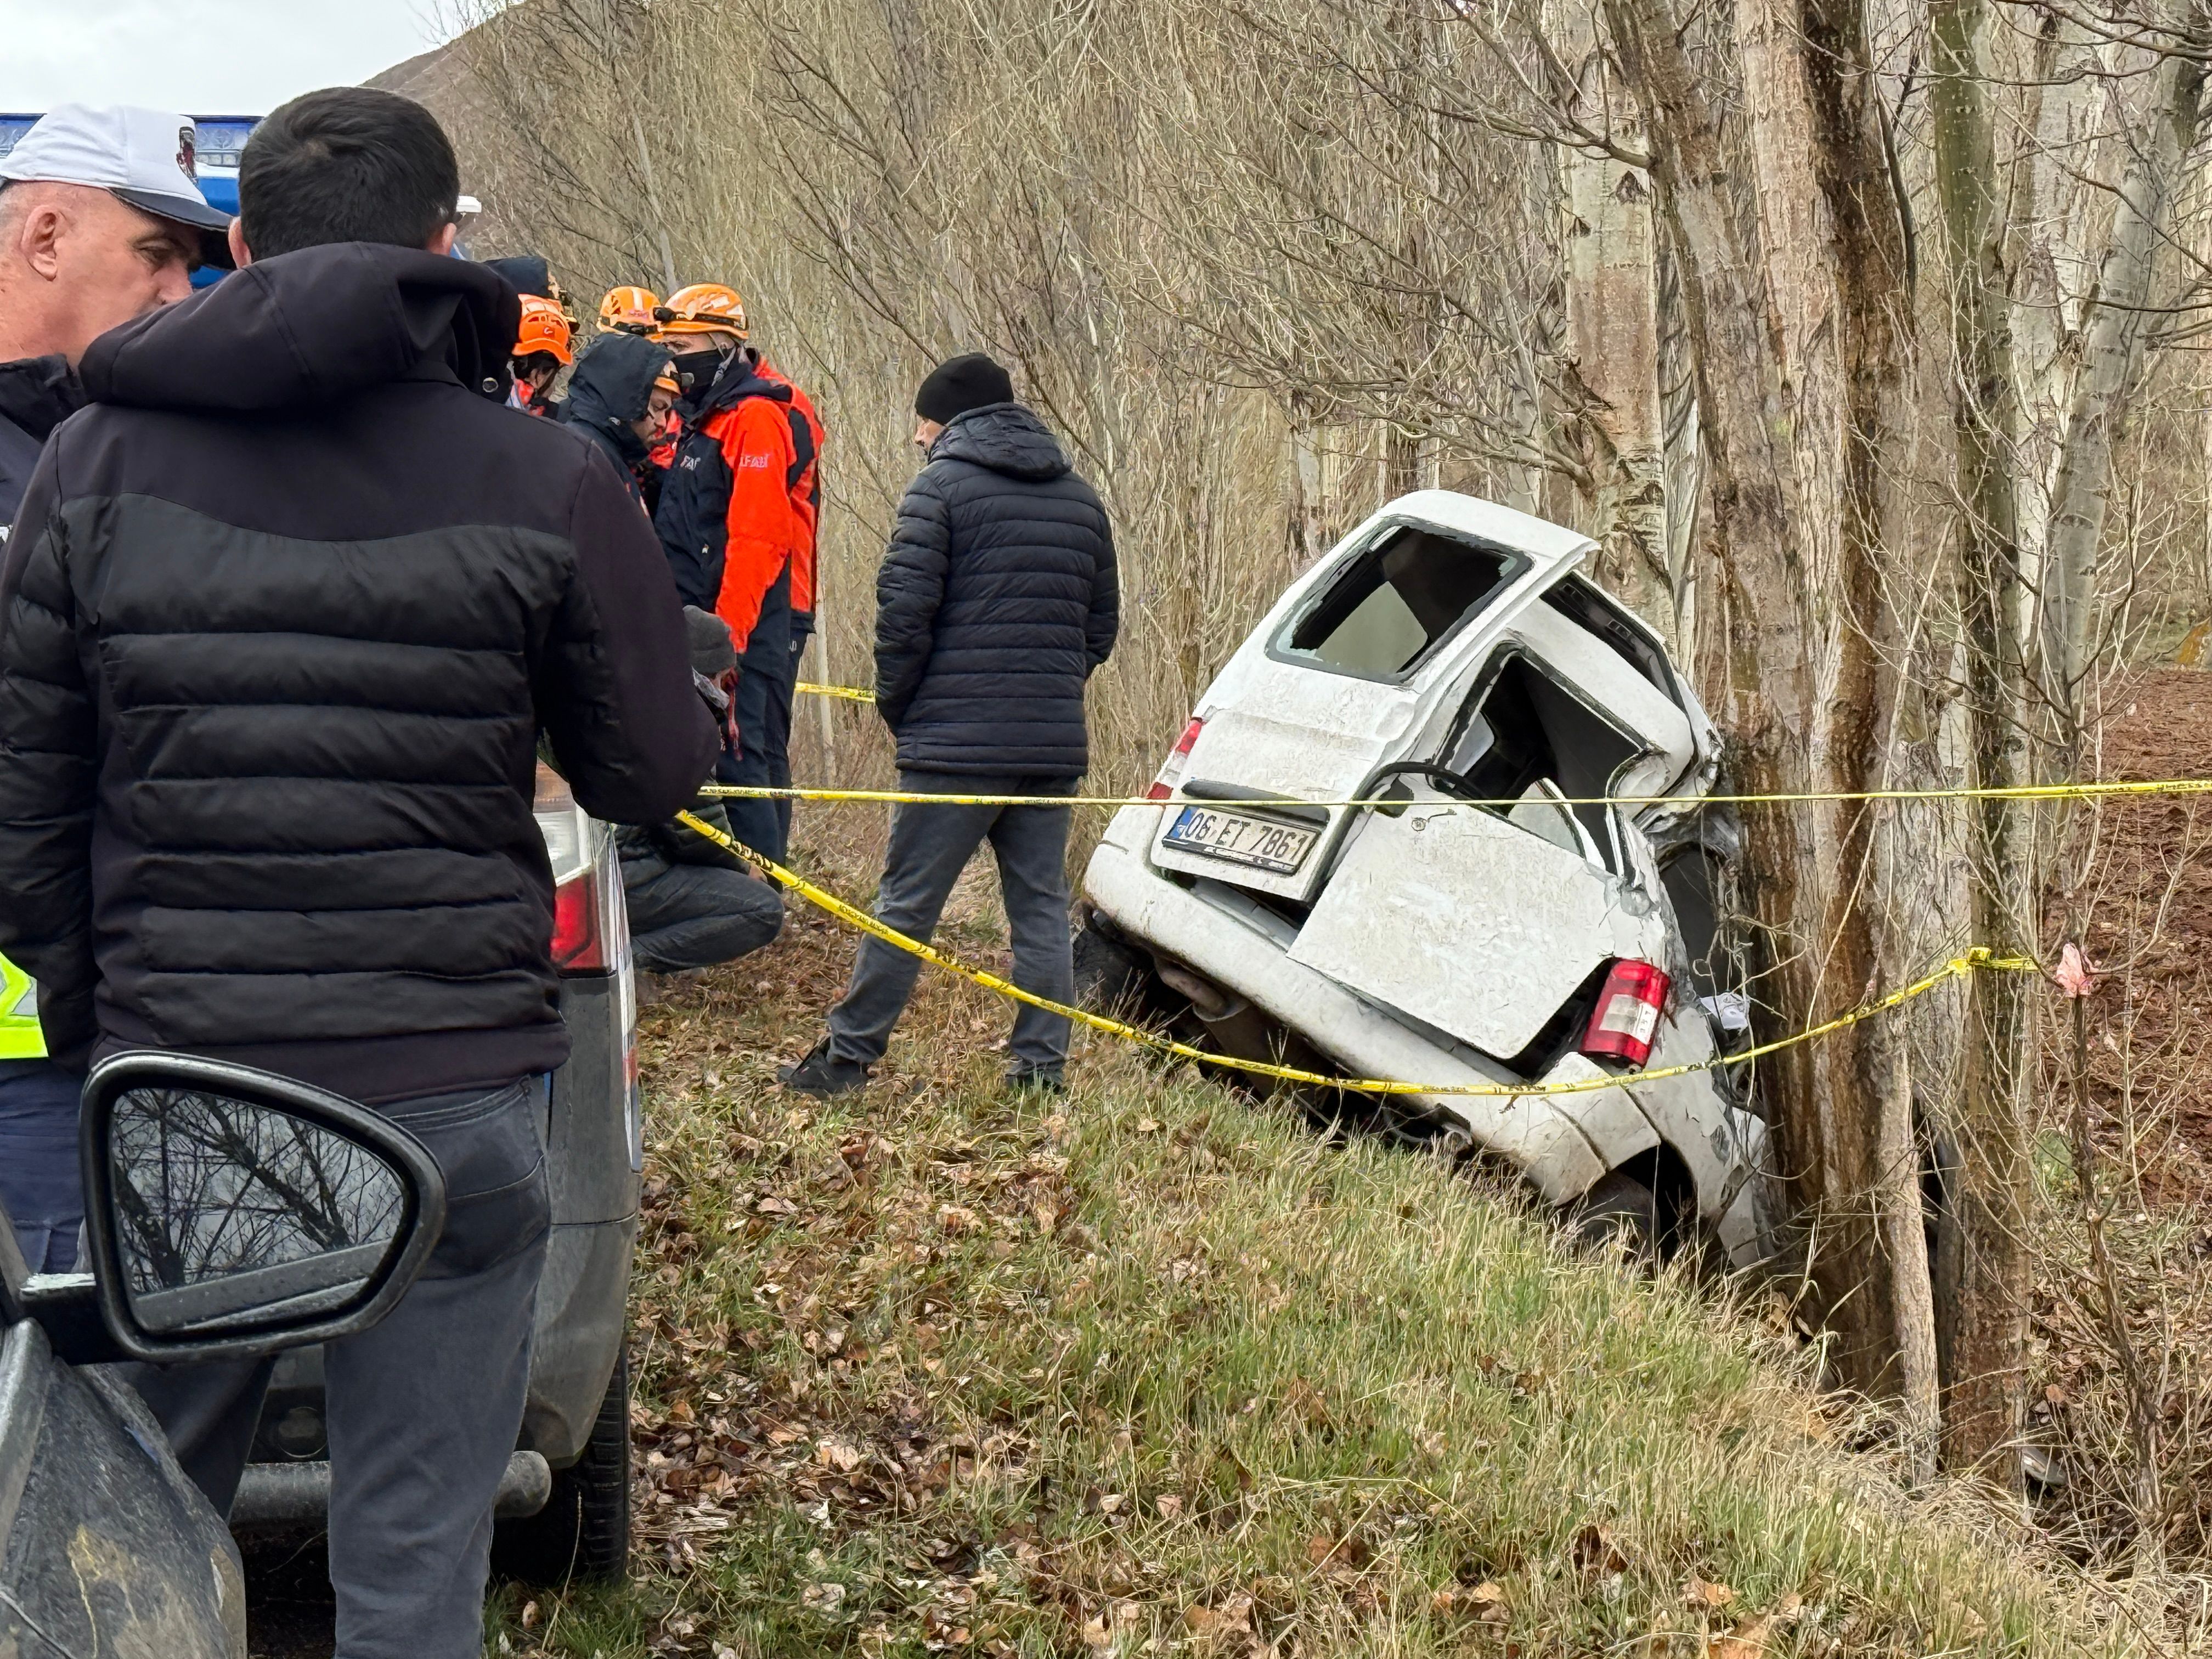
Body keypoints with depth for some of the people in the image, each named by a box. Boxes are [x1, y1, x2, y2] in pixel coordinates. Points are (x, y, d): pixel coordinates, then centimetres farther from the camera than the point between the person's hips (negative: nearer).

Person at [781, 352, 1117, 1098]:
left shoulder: (941, 485, -4)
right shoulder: (1080, 498, 15)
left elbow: (904, 610, -11)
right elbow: (1102, 623, 18)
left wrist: (897, 704, 1)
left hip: (957, 744, -5)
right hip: (1055, 743, 6)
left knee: (907, 904, 0)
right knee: (1041, 907, 10)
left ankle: (847, 1056, 7)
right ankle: (1042, 1066, 10)